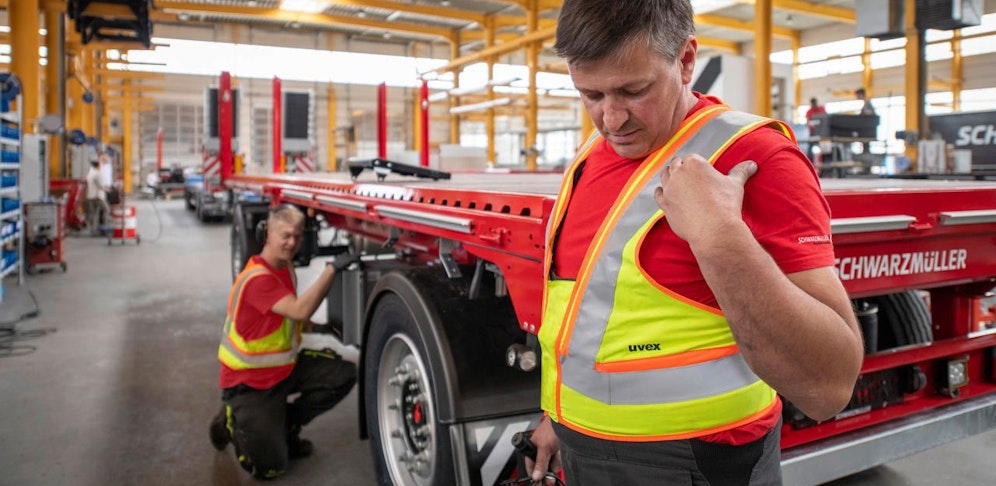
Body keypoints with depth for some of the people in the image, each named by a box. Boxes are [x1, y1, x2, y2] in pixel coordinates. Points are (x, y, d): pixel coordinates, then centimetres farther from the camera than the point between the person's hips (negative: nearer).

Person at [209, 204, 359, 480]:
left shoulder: (286, 266, 3)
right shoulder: (257, 278, -27)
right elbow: (300, 310, -39)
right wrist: (332, 269, -39)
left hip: (285, 365, 8)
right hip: (249, 380, -8)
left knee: (344, 374, -9)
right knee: (269, 466, -10)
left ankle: (286, 425, 9)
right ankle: (233, 421, 18)